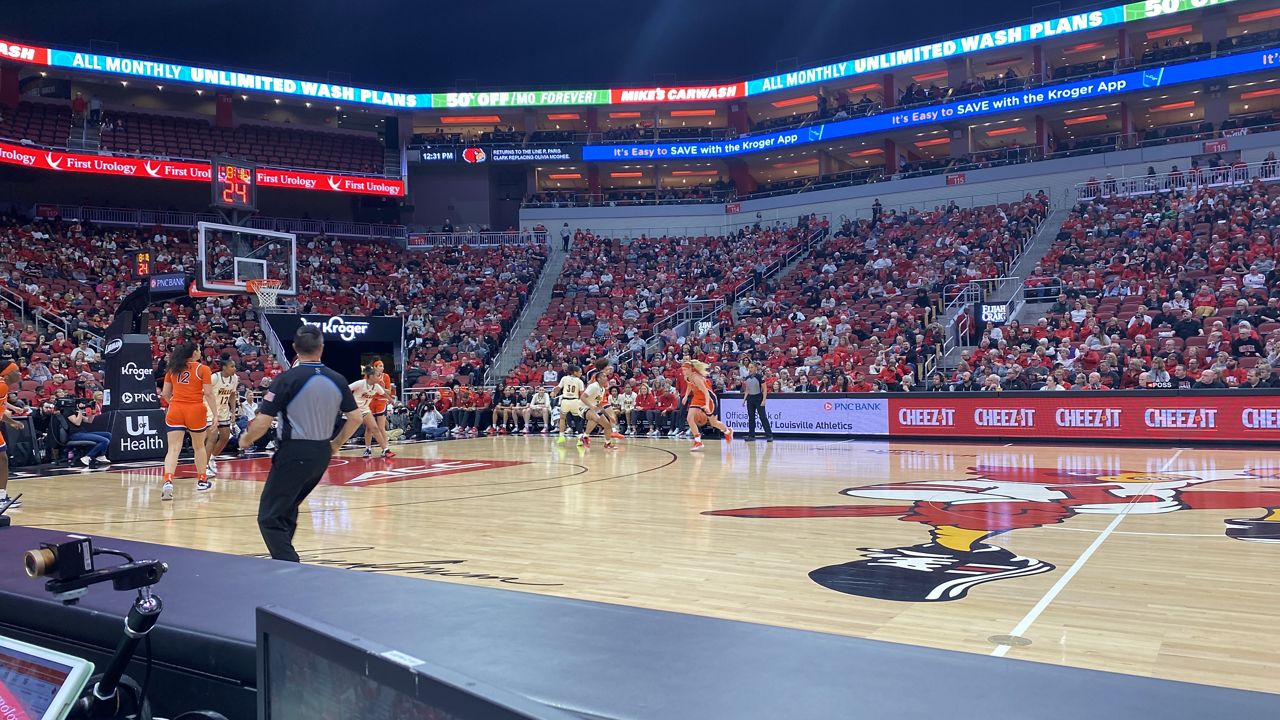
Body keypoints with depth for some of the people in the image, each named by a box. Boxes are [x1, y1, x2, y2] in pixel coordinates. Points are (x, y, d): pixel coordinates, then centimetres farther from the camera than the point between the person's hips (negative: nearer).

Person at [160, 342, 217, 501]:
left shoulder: (172, 368, 9)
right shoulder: (203, 369, -2)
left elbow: (165, 394, 12)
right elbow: (209, 394, -8)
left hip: (175, 411, 2)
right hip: (195, 411, -2)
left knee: (173, 449, -4)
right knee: (199, 447, 17)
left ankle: (168, 482, -24)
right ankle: (202, 481, 29)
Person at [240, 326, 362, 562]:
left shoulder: (286, 379, -13)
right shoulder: (337, 380, 1)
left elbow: (262, 422, -14)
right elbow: (356, 418, 5)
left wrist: (246, 439, 6)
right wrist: (335, 444, 20)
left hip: (293, 454, -6)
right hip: (322, 454, 6)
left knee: (269, 517, 2)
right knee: (287, 508, 25)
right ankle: (283, 558, 33)